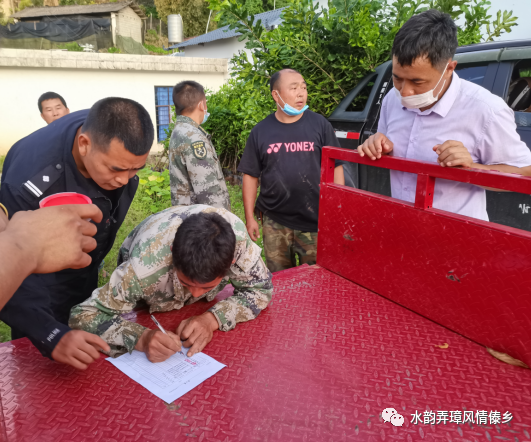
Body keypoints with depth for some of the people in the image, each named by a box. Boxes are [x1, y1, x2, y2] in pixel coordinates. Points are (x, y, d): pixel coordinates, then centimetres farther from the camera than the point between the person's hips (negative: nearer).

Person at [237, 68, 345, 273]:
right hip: (274, 223, 1)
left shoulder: (320, 124, 1)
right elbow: (250, 176, 7)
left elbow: (336, 167, 3)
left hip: (315, 222, -1)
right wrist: (250, 217, 4)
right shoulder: (261, 131, 3)